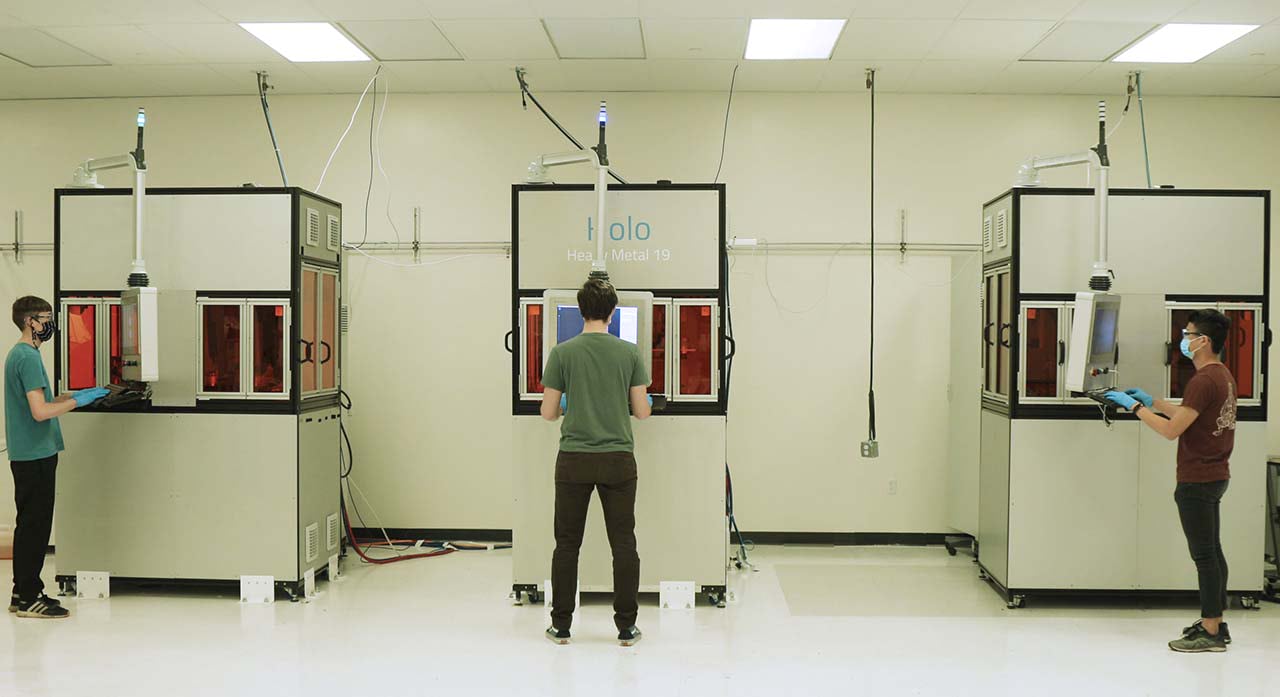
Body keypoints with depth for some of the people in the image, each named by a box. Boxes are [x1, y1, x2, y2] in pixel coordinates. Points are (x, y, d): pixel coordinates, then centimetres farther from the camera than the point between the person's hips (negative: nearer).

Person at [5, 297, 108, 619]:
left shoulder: (19, 354, 15)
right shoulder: (28, 357, -16)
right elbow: (40, 412, -23)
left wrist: (72, 395, 13)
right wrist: (77, 401, -13)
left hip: (28, 454, 10)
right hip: (34, 455, -10)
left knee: (32, 525, 14)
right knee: (34, 525, -4)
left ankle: (25, 593, 22)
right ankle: (27, 598, 2)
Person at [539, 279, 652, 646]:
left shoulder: (562, 353, -4)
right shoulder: (629, 352, -2)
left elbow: (548, 412, 0)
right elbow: (642, 412, 1)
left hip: (574, 460, 0)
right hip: (618, 460, 0)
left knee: (567, 544, 9)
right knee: (623, 544, 7)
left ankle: (561, 625, 15)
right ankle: (626, 627, 11)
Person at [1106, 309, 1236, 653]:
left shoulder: (1203, 381, -21)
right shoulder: (1223, 376, 11)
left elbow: (1172, 430, -20)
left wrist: (1135, 407, -11)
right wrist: (1152, 401, 20)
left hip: (1197, 481, -10)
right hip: (1214, 476, 10)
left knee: (1204, 554, -4)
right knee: (1211, 551, 15)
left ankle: (1211, 633, 2)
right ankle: (1214, 624, 23)